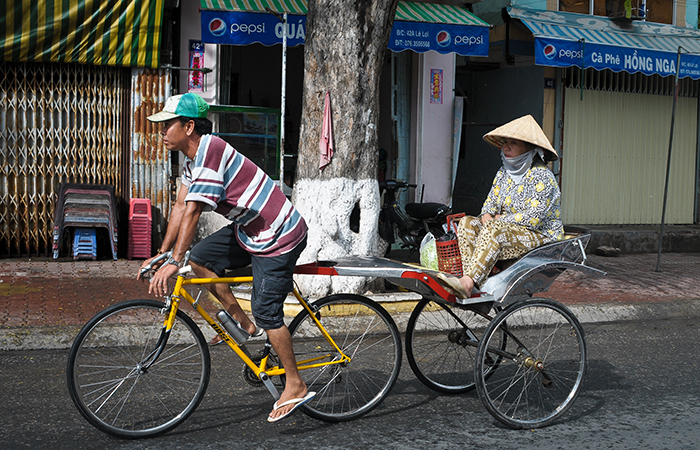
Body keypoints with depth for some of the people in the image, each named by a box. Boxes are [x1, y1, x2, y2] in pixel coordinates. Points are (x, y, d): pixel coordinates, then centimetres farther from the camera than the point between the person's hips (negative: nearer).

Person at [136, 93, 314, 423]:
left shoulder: (210, 150, -23)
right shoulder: (193, 158, 8)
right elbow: (180, 207, 10)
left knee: (266, 310, -7)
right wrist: (161, 254, 8)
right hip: (248, 229, 10)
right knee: (199, 258, 2)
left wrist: (173, 262, -29)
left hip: (279, 235, -10)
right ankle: (241, 322, 14)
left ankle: (296, 386, 6)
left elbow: (193, 212, -28)